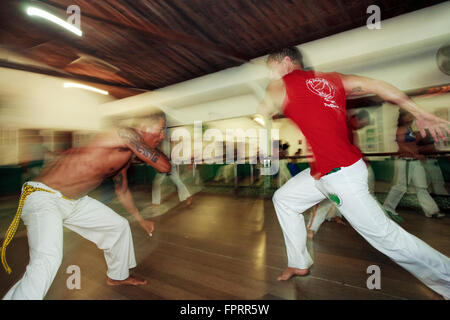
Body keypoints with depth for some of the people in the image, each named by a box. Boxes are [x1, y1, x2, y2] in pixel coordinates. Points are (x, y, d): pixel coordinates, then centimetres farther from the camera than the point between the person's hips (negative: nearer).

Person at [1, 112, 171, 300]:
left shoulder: (126, 156, 7)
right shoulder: (127, 135, -23)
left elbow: (122, 190, 21)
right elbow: (165, 166, -24)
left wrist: (141, 220, 31)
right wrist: (153, 150, -1)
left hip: (75, 201, 9)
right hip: (44, 198, -9)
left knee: (119, 225, 15)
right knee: (48, 261, -28)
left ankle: (117, 276, 37)